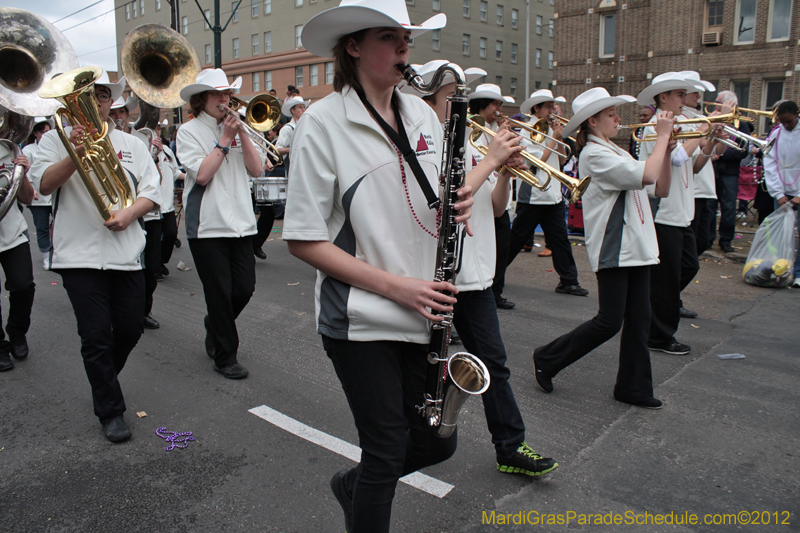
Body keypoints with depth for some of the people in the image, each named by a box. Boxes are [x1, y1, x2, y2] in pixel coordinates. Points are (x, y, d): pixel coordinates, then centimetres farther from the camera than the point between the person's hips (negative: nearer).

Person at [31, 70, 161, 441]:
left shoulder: (131, 144, 14)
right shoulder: (57, 139, 7)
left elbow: (151, 192, 7)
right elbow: (45, 184, -8)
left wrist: (129, 213, -12)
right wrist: (75, 155, -23)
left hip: (126, 253, 3)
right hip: (79, 254, -3)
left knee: (130, 330, 8)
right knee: (96, 336, -2)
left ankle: (103, 380, 37)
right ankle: (110, 412, 11)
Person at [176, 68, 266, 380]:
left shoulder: (234, 128, 13)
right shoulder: (189, 131, -1)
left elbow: (256, 170, 2)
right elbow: (202, 174, -15)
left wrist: (242, 135, -7)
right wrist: (225, 141, -11)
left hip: (240, 222, 5)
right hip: (208, 225, -5)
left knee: (245, 289, 7)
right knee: (219, 293, 1)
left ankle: (214, 327, 36)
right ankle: (225, 357, 17)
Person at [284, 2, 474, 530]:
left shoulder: (421, 114, 8)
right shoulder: (323, 122, -10)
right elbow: (304, 240, -12)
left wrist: (457, 204, -6)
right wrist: (394, 286, -17)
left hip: (423, 312, 6)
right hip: (360, 321, -6)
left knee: (437, 441, 13)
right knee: (387, 452, 5)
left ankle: (353, 486, 41)